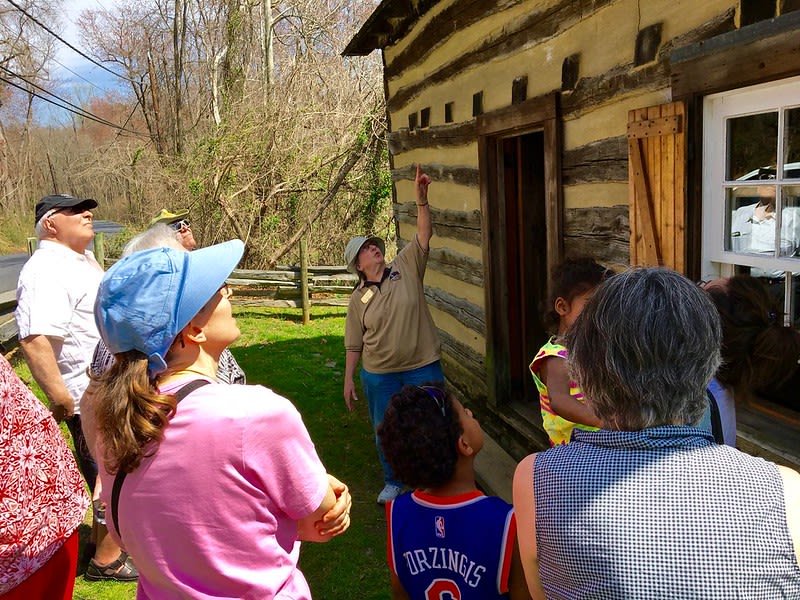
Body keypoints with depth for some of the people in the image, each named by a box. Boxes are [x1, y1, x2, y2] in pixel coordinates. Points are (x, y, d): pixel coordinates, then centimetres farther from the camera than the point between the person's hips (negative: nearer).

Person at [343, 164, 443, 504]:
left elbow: (424, 234, -16)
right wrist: (348, 379, 3)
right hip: (379, 375, 1)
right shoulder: (358, 298, -1)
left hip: (423, 367, -1)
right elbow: (353, 344, 4)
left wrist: (421, 199, -29)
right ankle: (393, 483, 39)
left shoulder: (406, 267, -3)